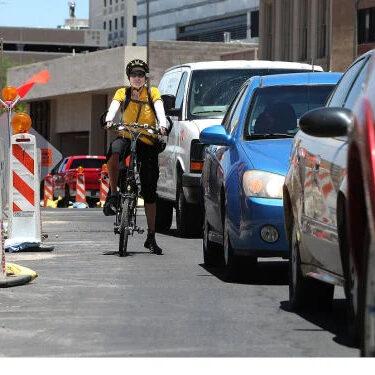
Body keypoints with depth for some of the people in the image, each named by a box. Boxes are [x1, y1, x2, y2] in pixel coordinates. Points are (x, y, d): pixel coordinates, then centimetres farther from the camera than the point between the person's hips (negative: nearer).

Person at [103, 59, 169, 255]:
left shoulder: (152, 93, 5)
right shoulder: (122, 93, 6)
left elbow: (160, 110, -12)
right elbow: (113, 107, -12)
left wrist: (162, 125, -33)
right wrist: (109, 120, -34)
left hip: (148, 142, 0)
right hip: (127, 137, 0)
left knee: (150, 191, -1)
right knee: (114, 151, -39)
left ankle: (151, 237, 4)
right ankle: (113, 194, -23)